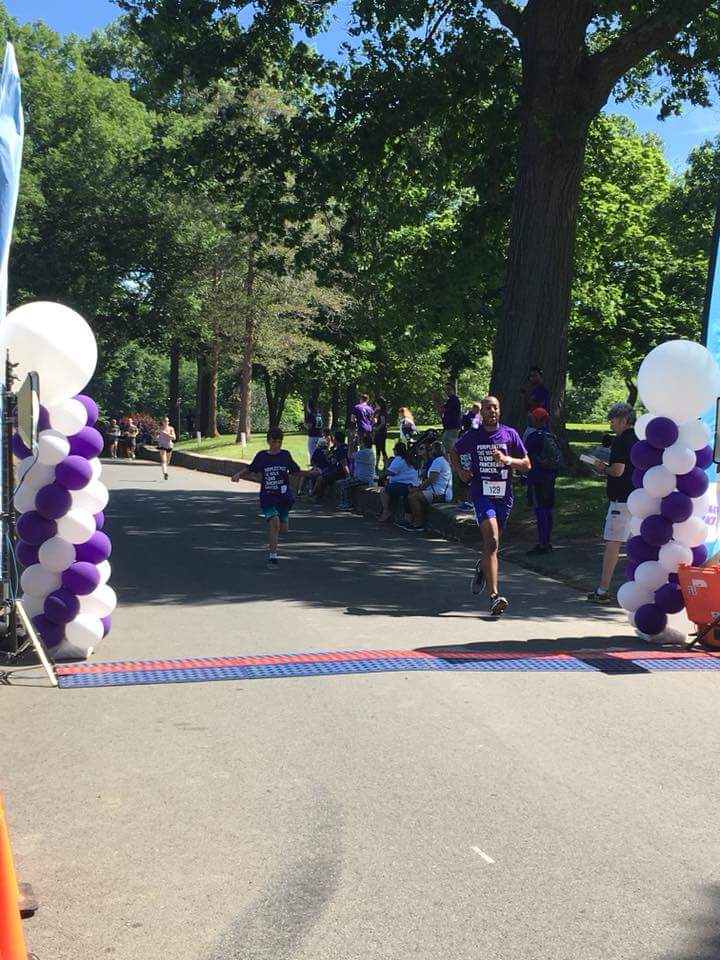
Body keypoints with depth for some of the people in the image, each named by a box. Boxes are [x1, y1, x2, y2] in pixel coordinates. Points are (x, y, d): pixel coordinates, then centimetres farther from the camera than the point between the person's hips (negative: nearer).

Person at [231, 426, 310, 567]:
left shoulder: (285, 455, 4)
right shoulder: (261, 456, 0)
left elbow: (296, 472, 13)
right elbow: (250, 469, 14)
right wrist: (239, 474, -3)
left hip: (284, 497, 2)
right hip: (268, 497, -2)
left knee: (284, 529, 6)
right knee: (274, 522, -22)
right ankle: (273, 556, -15)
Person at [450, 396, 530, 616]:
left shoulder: (510, 434, 5)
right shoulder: (472, 436, 3)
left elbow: (526, 465, 6)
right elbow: (454, 453, 21)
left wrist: (507, 460, -12)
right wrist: (460, 471, 3)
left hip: (504, 494, 3)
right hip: (481, 492, -3)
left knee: (492, 544, 16)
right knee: (492, 542, -19)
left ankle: (482, 568, 52)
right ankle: (494, 596, -22)